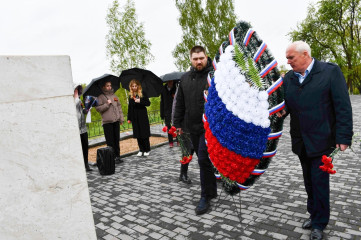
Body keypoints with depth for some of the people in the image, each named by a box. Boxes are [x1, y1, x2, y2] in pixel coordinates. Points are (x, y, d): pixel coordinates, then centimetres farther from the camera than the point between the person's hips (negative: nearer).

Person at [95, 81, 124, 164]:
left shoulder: (114, 95, 15)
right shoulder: (100, 97, 0)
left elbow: (119, 107, 16)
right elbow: (98, 108, -9)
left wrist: (121, 118, 11)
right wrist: (107, 104, -15)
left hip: (116, 121, 5)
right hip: (107, 122, -5)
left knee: (117, 140, 9)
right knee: (110, 141, -3)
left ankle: (117, 156, 19)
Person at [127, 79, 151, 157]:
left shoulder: (142, 93, -1)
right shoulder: (130, 96, 8)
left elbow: (148, 103, -5)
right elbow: (130, 107, 10)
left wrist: (140, 101, -19)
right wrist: (129, 118, 7)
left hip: (143, 116, -3)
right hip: (135, 117, 3)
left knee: (145, 133, 0)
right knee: (138, 134, 5)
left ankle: (147, 150, 11)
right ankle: (141, 150, 15)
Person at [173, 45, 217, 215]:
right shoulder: (185, 78, 11)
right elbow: (180, 103, 15)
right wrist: (177, 123, 13)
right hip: (192, 127, 6)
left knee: (204, 160, -8)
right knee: (203, 159, 17)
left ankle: (205, 197, 6)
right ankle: (212, 190, 36)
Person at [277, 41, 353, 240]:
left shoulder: (330, 71, -8)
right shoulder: (288, 78, 7)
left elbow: (343, 107, -10)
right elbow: (287, 102, 12)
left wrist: (343, 137, -14)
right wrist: (282, 110, -13)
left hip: (321, 140, -5)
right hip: (301, 141, 5)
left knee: (320, 181, 1)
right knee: (309, 180, 16)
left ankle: (320, 223, 19)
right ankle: (314, 214, 34)